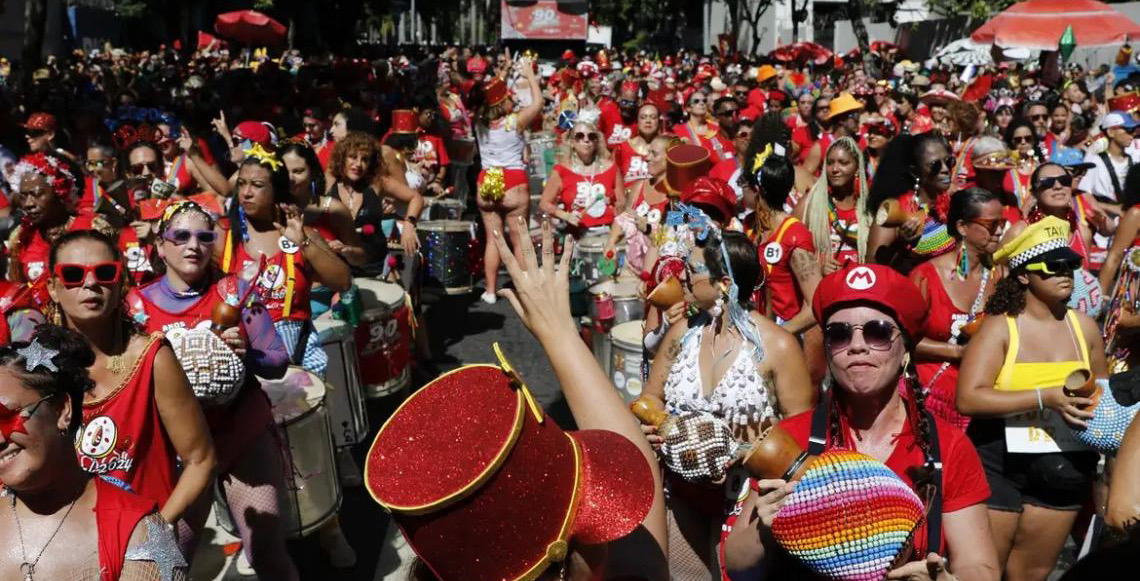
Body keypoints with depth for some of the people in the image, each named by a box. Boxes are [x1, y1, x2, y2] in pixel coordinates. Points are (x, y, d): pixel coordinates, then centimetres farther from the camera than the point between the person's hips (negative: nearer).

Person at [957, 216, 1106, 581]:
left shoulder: (1084, 327, 2)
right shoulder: (999, 327, -13)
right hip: (1000, 465, -4)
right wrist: (1045, 397, -26)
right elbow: (968, 399, -24)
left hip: (1064, 470, 5)